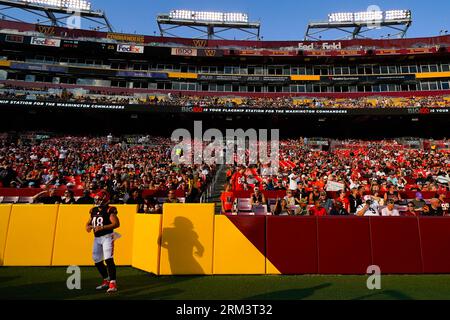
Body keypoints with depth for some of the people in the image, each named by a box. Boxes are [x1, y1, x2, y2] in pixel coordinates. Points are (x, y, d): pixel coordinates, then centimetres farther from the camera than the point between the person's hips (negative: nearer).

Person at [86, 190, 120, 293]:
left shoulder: (109, 210, -12)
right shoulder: (94, 210, 10)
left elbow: (116, 223, -21)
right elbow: (89, 222, 20)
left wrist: (102, 227, -27)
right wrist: (88, 226, -4)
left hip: (107, 237, -8)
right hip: (97, 238, 8)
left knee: (108, 259, -15)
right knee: (97, 261, 14)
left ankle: (113, 283, -11)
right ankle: (106, 281, 30)